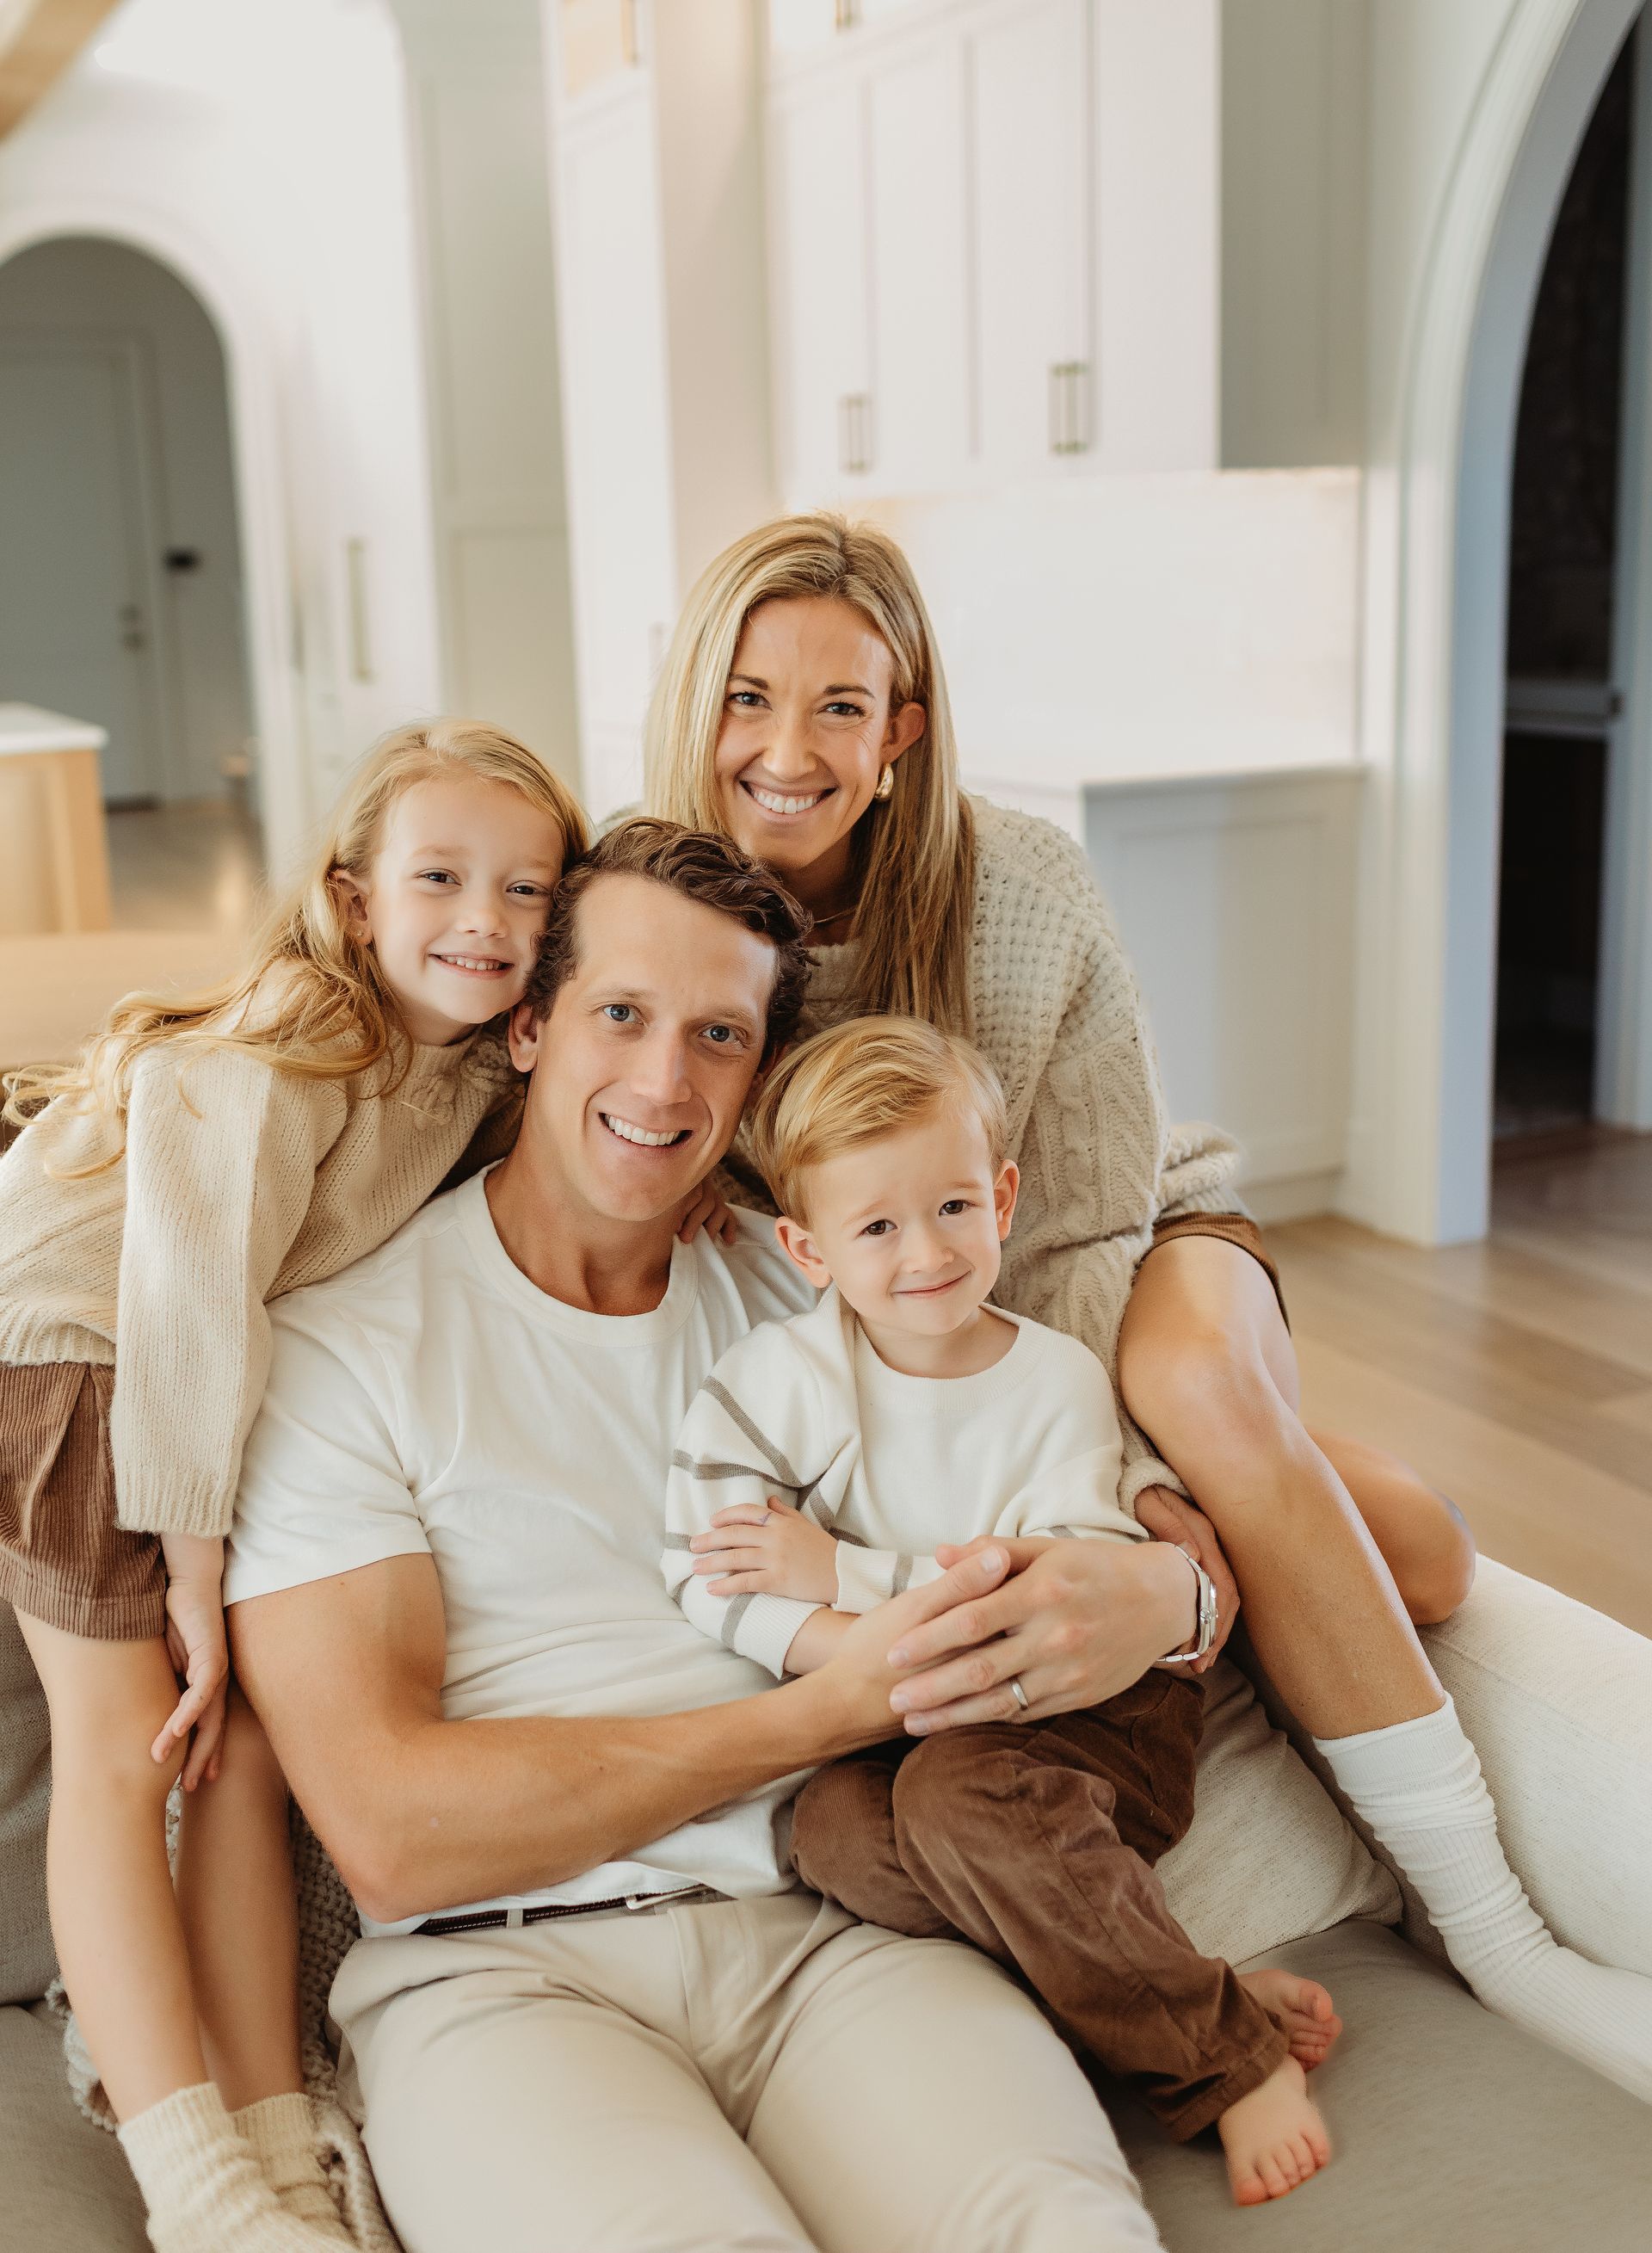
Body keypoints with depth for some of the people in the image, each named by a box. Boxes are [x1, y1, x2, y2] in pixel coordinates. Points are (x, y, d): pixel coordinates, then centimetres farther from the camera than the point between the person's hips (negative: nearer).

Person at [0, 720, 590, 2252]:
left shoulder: (474, 1080, 0)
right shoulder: (277, 1070, -23)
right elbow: (193, 1303, -25)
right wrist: (194, 1563, -20)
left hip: (213, 1405, 7)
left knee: (247, 1744, 1)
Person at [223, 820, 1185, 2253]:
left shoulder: (806, 1291, 15)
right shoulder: (336, 1345, 1)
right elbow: (388, 1834, -8)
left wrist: (1164, 1586, -12)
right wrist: (834, 1707, -10)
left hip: (824, 1931, 3)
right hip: (499, 1969, -2)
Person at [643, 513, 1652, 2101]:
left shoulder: (1019, 888, -22)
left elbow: (1083, 1233, -22)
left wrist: (1147, 1552, -40)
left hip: (1145, 1247, 1)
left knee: (1193, 1371, -36)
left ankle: (1481, 1906, -16)